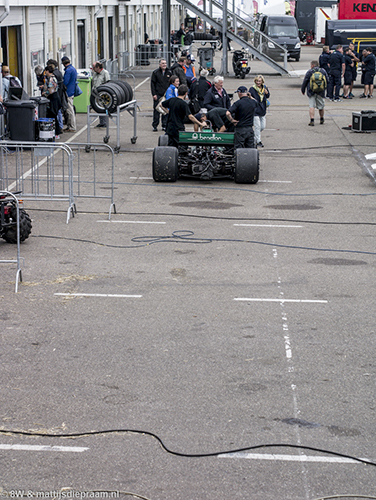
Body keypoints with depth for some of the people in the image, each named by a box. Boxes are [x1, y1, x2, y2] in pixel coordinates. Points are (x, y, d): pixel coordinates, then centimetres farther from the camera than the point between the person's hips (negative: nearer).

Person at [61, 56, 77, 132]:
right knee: (70, 110, 15)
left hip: (68, 93, -10)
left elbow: (65, 82, -21)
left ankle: (72, 127, -2)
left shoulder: (68, 70, -17)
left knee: (70, 110, -5)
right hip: (72, 92, 10)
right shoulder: (73, 69, 14)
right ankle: (69, 126, 20)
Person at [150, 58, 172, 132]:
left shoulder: (169, 72, 8)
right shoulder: (155, 72, 0)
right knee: (156, 110, -1)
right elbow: (152, 83, 0)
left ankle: (164, 125, 11)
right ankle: (155, 126, 6)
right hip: (158, 95, -2)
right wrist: (154, 94, -8)